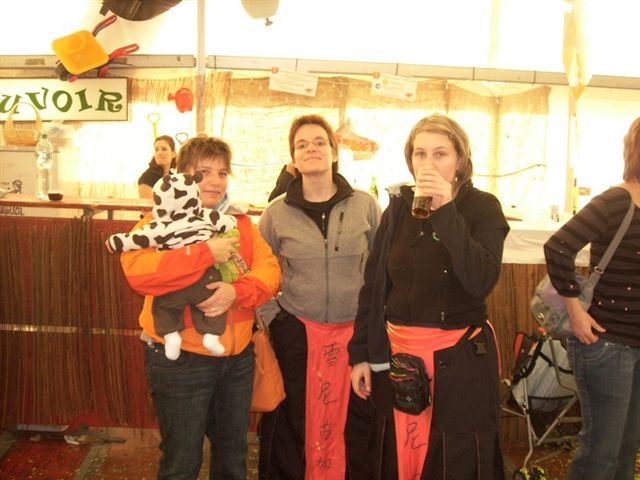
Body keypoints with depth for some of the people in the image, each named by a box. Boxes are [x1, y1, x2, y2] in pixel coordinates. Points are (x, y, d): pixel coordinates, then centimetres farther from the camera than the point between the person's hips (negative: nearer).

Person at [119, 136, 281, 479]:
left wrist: (237, 290, -22)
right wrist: (206, 253, -28)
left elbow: (269, 268, -3)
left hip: (238, 357, 5)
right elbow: (136, 271, -27)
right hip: (180, 359, -5)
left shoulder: (240, 222, 7)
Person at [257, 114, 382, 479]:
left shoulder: (366, 206, -2)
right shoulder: (277, 212, -1)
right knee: (293, 425, 10)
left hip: (356, 331, 0)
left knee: (355, 424, 10)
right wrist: (270, 320, 0)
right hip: (296, 333, 0)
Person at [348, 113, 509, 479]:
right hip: (397, 353, 4)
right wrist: (361, 353, 4)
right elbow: (373, 285, 6)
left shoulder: (483, 207, -7)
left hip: (460, 357, -3)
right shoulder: (399, 206, 3)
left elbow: (481, 281, -23)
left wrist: (446, 212, -27)